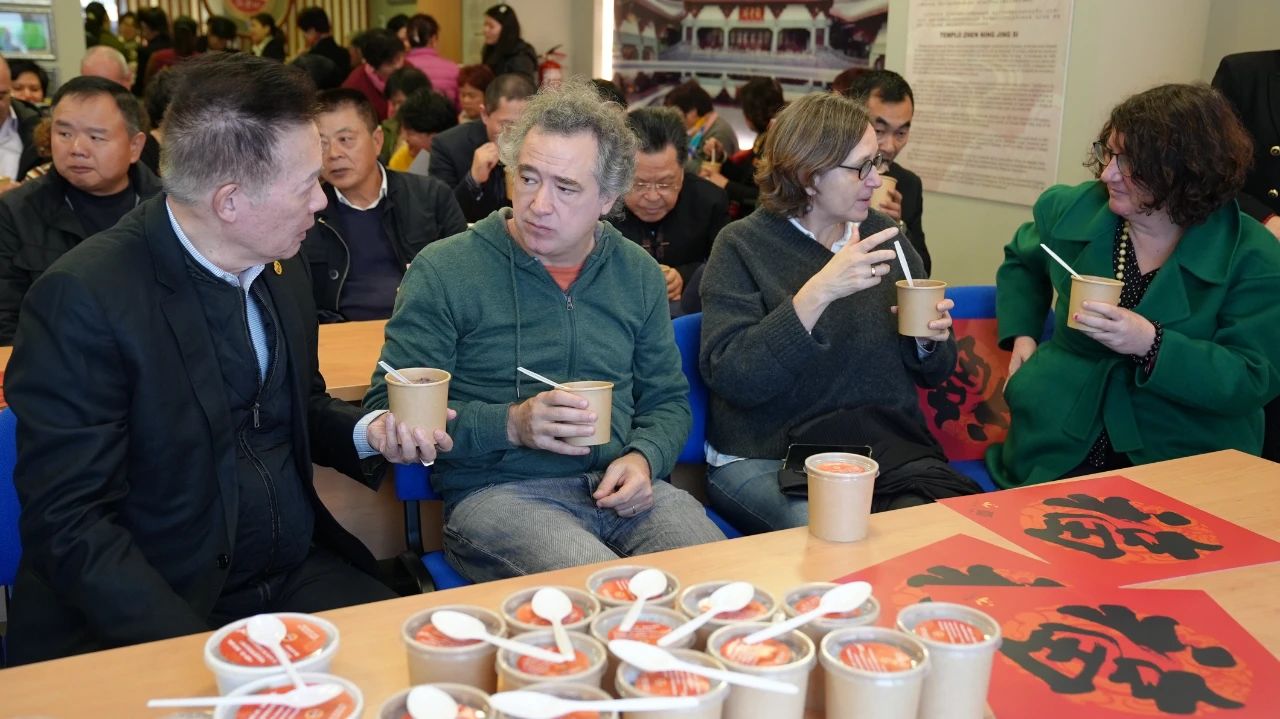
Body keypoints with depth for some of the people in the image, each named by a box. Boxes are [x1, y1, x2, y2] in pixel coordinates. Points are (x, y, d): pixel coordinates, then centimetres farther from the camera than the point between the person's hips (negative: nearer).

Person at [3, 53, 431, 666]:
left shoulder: (281, 266, 5)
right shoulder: (81, 299, -16)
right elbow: (69, 523, -16)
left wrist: (367, 432, -1)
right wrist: (196, 655, -25)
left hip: (299, 576, 6)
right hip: (150, 619, -5)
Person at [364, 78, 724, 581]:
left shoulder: (638, 273, 12)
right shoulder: (443, 270, -1)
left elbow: (667, 400, 20)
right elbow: (388, 409, -4)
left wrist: (645, 457, -3)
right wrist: (510, 425, -16)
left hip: (618, 488, 5)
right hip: (495, 493, -4)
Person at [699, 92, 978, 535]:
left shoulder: (882, 235, 10)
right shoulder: (743, 245, -4)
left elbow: (933, 373, 18)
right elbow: (729, 378, -18)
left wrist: (931, 341, -6)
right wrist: (817, 294, -25)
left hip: (888, 447, 5)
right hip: (765, 460, -4)